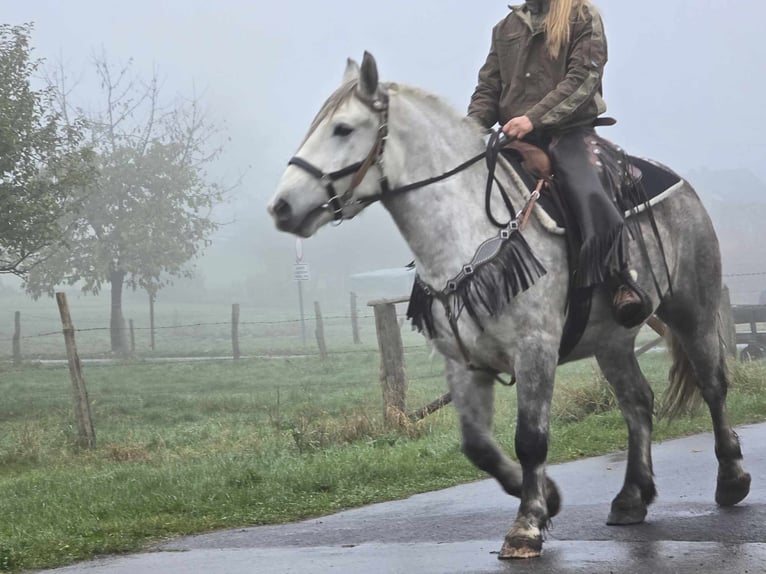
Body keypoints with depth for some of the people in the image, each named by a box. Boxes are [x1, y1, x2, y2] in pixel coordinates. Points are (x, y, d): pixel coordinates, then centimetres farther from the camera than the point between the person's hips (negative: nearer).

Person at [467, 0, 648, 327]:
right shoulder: (506, 28, 19)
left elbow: (582, 79, -9)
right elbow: (488, 87, 16)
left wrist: (534, 118, -20)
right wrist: (473, 125, -6)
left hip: (569, 131, -5)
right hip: (514, 138, 5)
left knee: (587, 193, -30)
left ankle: (621, 284, -27)